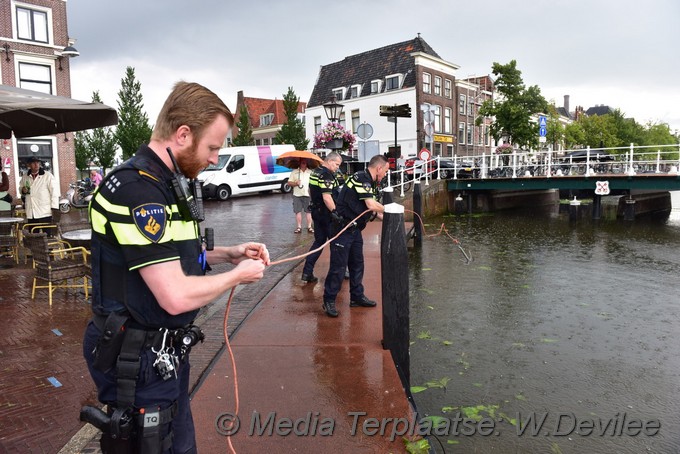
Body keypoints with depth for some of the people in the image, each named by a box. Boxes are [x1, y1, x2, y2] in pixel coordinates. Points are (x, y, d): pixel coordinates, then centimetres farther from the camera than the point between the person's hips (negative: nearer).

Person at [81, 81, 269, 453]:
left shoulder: (164, 183, 6)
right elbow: (177, 296, -29)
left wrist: (228, 254, 4)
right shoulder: (137, 190, -26)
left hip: (165, 351, 9)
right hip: (139, 360, -9)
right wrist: (238, 275, -14)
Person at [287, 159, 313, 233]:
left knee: (308, 211, -1)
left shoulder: (311, 172, 10)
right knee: (298, 211, 2)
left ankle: (309, 226, 5)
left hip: (308, 194, 0)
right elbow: (289, 183, 4)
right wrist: (295, 183, -14)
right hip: (297, 195, 0)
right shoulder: (294, 172, 7)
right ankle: (299, 227, 10)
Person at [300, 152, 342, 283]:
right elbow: (327, 198, -27)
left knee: (319, 241, 13)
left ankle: (307, 272, 9)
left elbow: (311, 192, 21)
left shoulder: (315, 172, 11)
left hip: (316, 212, 9)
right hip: (327, 213, -9)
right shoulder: (327, 175, -19)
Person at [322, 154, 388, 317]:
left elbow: (373, 209, 16)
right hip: (342, 228, -10)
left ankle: (357, 297, 28)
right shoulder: (361, 178, -18)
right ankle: (329, 301, 7)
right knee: (338, 266, -4)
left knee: (357, 264, 16)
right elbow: (372, 205, -25)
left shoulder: (370, 182, 14)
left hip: (354, 229, 10)